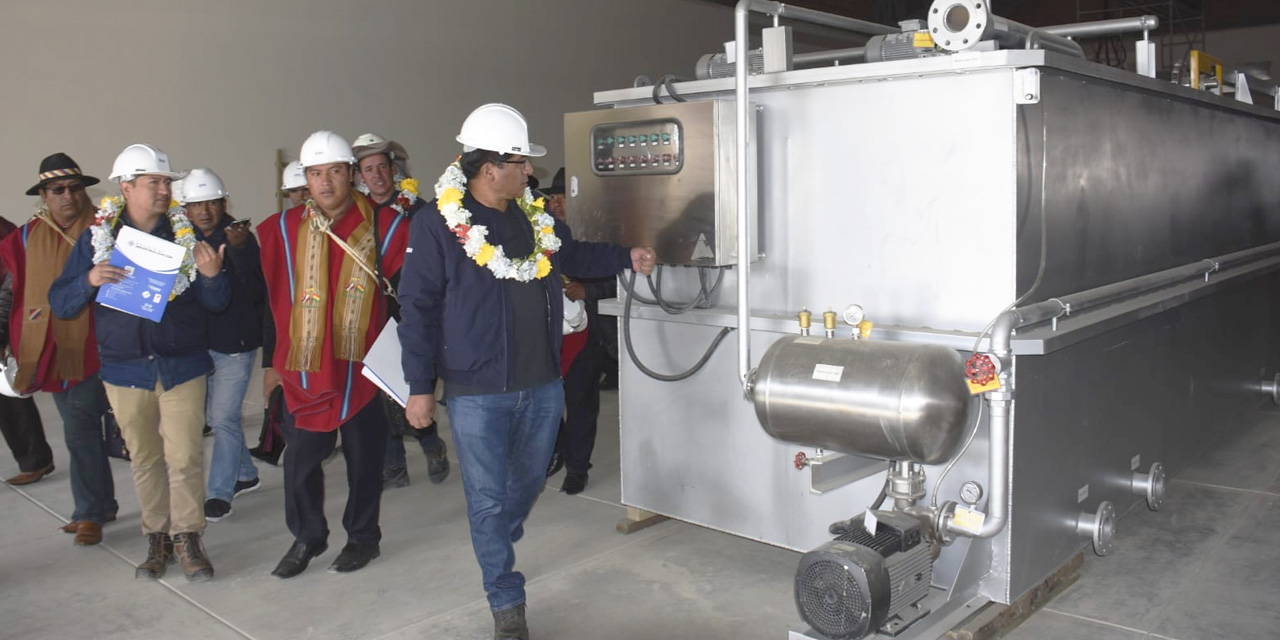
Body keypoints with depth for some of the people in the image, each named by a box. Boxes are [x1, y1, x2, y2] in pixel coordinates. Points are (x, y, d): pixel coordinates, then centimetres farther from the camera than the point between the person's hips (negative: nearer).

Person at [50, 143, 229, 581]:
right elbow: (60, 304, 1)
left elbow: (215, 304, 2)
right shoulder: (96, 237, 2)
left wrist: (212, 275, -19)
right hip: (125, 369, 1)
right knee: (144, 458, 10)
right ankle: (157, 538, 23)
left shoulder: (187, 235, 1)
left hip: (182, 367, -1)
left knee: (185, 455, -5)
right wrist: (90, 280, -19)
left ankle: (186, 537, 9)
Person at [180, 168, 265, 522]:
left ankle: (220, 494, 6)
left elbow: (256, 290, -25)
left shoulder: (241, 238, -11)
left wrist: (239, 249, -39)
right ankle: (246, 474, 34)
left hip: (236, 344, -6)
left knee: (224, 418, -6)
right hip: (199, 343, 6)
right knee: (215, 417, 16)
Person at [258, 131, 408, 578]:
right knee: (300, 458, 6)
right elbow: (272, 300, 7)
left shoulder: (381, 227, -4)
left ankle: (363, 537, 28)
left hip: (361, 366, -1)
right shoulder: (283, 229, 2)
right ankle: (307, 538, 27)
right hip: (303, 368, 1)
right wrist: (270, 360, 7)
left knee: (364, 457, 10)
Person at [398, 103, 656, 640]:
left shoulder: (535, 215, 5)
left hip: (542, 386, 6)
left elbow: (573, 256, 25)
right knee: (488, 498, 3)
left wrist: (625, 258, 13)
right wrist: (420, 386, -11)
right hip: (476, 394, -6)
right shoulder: (437, 224, -12)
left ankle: (496, 546, 51)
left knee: (529, 480, 22)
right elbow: (418, 308, -10)